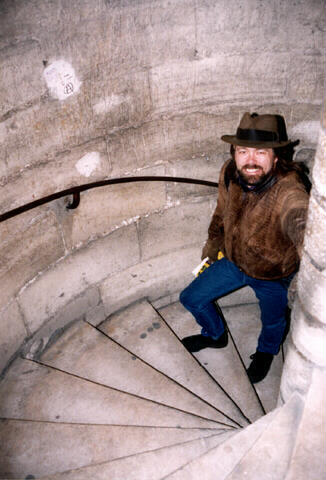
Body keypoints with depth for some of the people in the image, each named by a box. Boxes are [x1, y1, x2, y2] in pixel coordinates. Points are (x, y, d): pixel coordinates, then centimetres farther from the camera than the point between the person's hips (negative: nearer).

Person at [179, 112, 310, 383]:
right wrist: (213, 244, 16)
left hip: (272, 276, -4)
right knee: (192, 299, 16)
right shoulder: (230, 173, -19)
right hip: (234, 261, 5)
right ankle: (216, 335, 49)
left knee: (273, 323, 23)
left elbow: (300, 219, -62)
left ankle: (266, 353, 62)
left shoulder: (289, 191, -39)